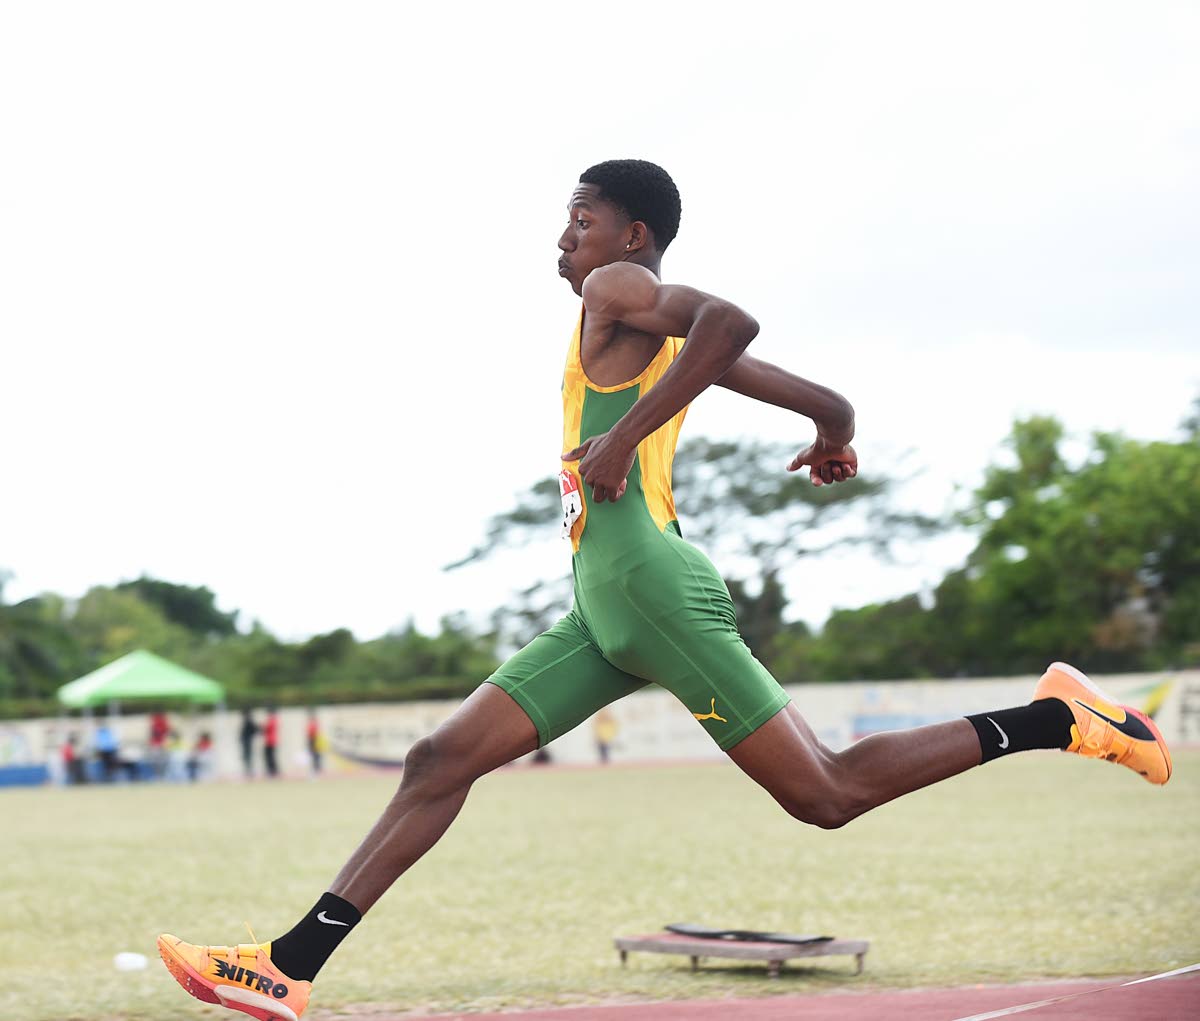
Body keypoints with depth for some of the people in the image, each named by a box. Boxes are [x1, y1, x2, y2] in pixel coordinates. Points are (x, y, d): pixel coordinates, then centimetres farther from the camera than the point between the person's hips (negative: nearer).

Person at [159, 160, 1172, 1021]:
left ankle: (1056, 718, 3)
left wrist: (626, 434, -22)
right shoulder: (670, 335, 23)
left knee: (826, 795, -7)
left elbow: (730, 322, -24)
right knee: (441, 761, 3)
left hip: (645, 578, -10)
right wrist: (833, 437, 40)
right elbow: (829, 403, 23)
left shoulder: (617, 291, -2)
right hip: (603, 610, 10)